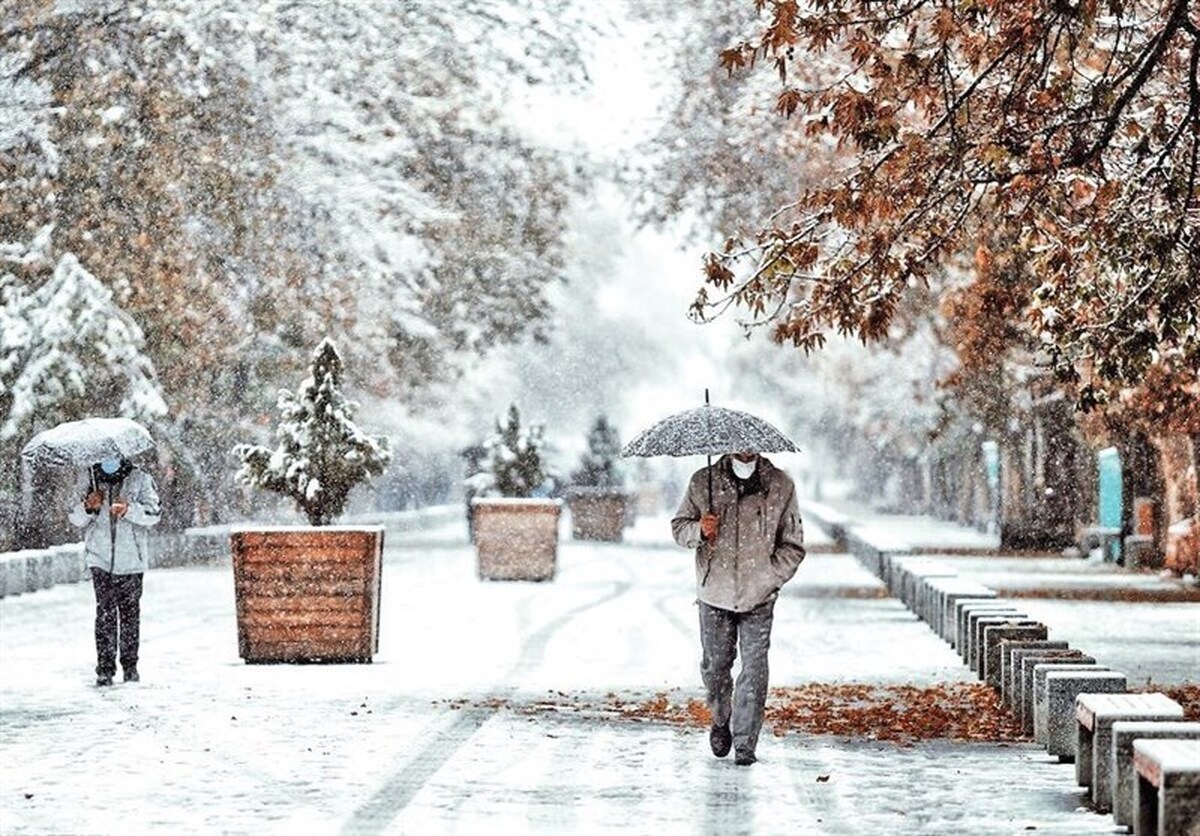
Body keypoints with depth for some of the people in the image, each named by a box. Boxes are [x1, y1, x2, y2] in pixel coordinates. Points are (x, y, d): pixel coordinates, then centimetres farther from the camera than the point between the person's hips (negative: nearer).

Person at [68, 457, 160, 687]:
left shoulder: (141, 479, 0)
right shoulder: (87, 480, 6)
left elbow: (153, 514, -5)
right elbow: (75, 518, 7)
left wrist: (129, 510, -23)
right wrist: (88, 508, -15)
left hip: (131, 558, 0)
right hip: (100, 558, 0)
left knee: (130, 612, 6)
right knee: (104, 612, -6)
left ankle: (130, 666, 16)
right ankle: (104, 669, -5)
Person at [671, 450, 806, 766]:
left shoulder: (781, 486, 1)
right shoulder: (703, 482, 2)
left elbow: (793, 545, 5)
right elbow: (679, 527, 10)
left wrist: (769, 579, -6)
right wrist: (698, 531, -13)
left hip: (758, 597, -1)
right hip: (714, 594, 1)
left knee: (754, 669, -7)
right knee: (715, 664, 9)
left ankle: (745, 743, 0)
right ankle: (720, 720, 36)